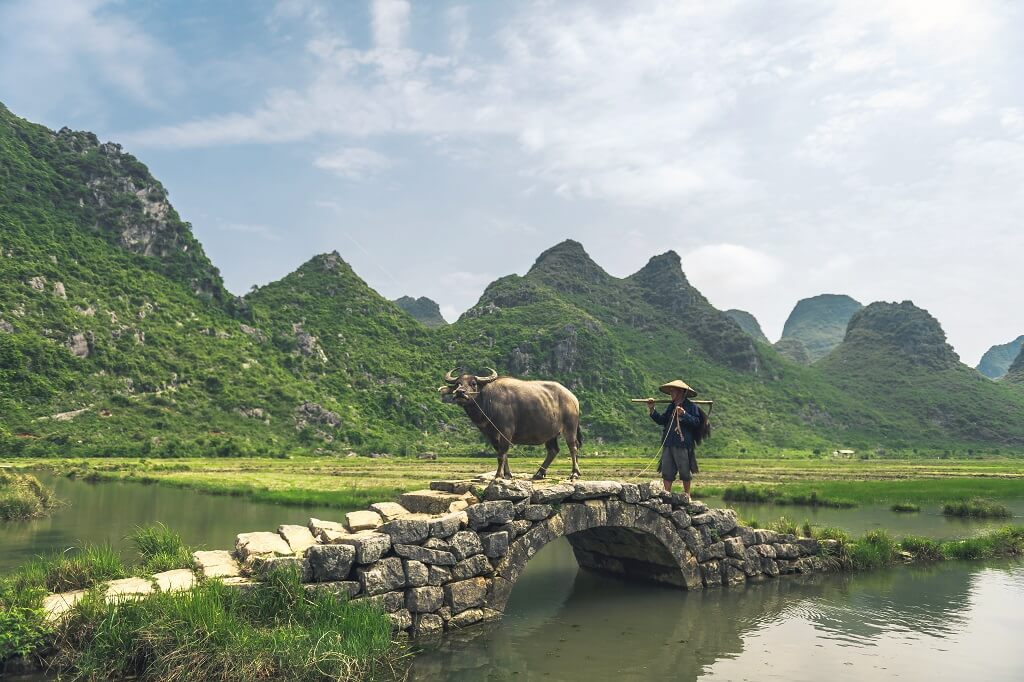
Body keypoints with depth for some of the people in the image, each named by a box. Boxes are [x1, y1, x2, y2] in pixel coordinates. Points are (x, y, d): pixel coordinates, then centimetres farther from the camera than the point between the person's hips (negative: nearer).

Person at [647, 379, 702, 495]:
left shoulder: (691, 406, -3)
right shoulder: (671, 406, 16)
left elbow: (696, 422, -12)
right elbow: (662, 420, 12)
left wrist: (684, 414, -20)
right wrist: (652, 410, 2)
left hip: (683, 444, -6)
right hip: (668, 444, 6)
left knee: (685, 473, 4)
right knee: (666, 473, 6)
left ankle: (687, 495, 18)